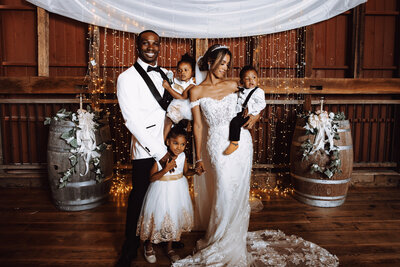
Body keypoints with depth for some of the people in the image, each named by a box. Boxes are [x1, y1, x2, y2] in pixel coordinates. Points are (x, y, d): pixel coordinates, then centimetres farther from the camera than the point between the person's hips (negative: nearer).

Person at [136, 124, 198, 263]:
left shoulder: (182, 156, -6)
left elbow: (186, 172, 9)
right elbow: (152, 178, -18)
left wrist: (195, 171, -11)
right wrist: (166, 169, -30)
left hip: (178, 190, 5)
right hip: (162, 190, -4)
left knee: (175, 218, 15)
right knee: (158, 217, 5)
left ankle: (169, 247, 38)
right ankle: (148, 246, 34)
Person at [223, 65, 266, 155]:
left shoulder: (258, 91, -5)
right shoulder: (241, 91, 18)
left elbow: (261, 104, -16)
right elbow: (237, 101, 30)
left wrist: (249, 109, -24)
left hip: (249, 114, -9)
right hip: (238, 112, 9)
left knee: (235, 122, -32)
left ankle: (234, 143, -27)